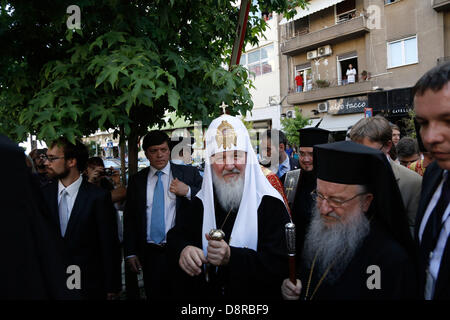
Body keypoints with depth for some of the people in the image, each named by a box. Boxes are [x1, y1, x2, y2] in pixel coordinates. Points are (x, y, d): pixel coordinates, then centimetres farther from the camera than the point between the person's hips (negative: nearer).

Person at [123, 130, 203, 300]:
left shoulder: (189, 173, -1)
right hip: (150, 254, 2)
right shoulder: (137, 180, 6)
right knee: (154, 295, 11)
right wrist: (130, 252, 7)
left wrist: (188, 191, -19)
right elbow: (129, 218, 9)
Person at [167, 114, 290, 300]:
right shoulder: (201, 202, -4)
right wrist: (182, 250, -26)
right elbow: (177, 235, -2)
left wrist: (231, 257, -37)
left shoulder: (270, 204, -19)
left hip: (254, 294, -3)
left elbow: (281, 265, -24)